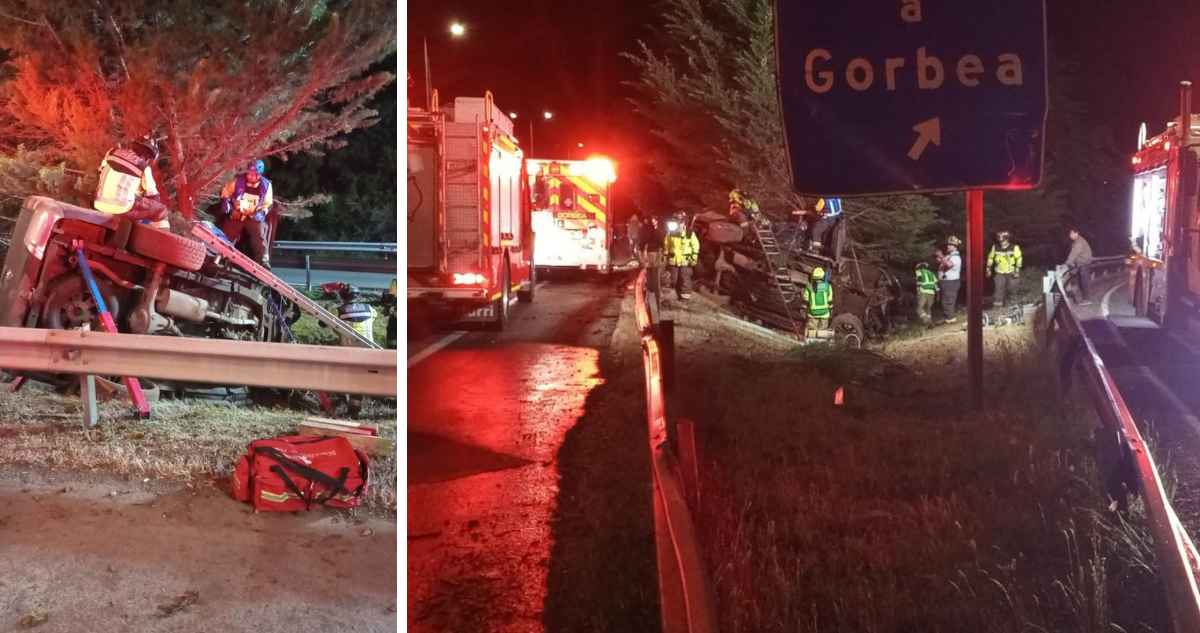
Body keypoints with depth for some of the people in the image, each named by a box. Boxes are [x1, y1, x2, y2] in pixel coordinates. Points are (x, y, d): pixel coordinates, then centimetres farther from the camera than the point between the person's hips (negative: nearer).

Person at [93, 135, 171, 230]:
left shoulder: (112, 152, 11)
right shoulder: (143, 167, -4)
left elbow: (102, 172, 23)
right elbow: (152, 195, 2)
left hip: (100, 205, 7)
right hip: (123, 209, -6)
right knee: (160, 210, 7)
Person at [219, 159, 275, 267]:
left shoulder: (266, 185, 1)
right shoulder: (239, 180, -1)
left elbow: (268, 204, 6)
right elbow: (226, 190, 11)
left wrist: (261, 212, -13)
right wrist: (225, 201, -8)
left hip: (254, 218, -2)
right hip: (236, 216, 2)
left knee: (259, 236, -25)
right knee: (225, 235, -11)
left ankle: (263, 261, -33)